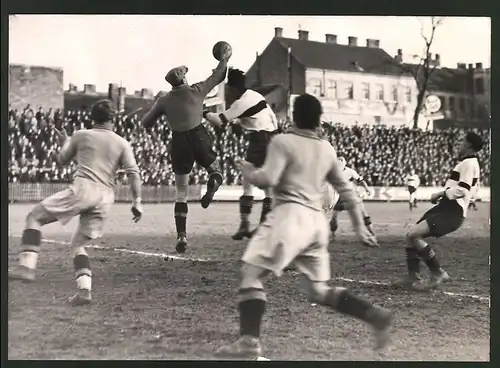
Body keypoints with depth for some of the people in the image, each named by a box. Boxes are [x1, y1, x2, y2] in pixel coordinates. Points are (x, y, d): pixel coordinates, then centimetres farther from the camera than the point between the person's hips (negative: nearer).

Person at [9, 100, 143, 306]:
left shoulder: (81, 136, 11)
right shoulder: (122, 144, 15)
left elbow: (62, 160, 25)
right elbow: (133, 173, 4)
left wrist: (64, 143, 43)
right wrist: (137, 202, 3)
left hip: (83, 188, -4)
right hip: (105, 197, 4)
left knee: (35, 216, 7)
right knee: (78, 243, 17)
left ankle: (26, 266, -10)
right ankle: (84, 289, -1)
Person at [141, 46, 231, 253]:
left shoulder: (164, 100, 4)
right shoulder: (196, 91, 3)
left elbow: (146, 123, 8)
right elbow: (216, 77, 17)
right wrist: (224, 60, 32)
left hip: (179, 143, 1)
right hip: (199, 137, -1)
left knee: (181, 191, 9)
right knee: (216, 170, 22)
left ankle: (181, 235, 1)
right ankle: (212, 186, -18)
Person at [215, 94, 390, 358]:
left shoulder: (283, 142, -2)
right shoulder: (327, 149, 17)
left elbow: (267, 180, -13)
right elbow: (346, 189, 22)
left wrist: (248, 171, 8)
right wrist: (359, 226, 28)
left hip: (290, 215, -7)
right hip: (317, 221, 7)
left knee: (251, 274, -5)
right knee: (320, 291, 16)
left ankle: (249, 340, -19)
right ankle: (375, 315, 5)